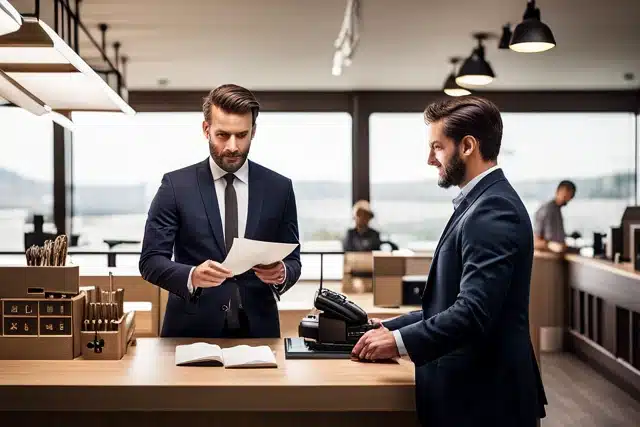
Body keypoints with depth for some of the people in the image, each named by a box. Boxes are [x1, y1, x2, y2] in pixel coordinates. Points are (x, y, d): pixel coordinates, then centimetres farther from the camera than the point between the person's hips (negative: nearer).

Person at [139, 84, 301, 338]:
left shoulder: (279, 188, 5)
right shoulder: (176, 185, 1)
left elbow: (292, 261, 9)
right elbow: (151, 260, -2)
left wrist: (282, 274, -13)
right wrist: (192, 276, -20)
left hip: (258, 330, 2)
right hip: (192, 331, -2)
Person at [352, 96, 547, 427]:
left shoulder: (493, 210, -19)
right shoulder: (483, 204, 12)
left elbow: (474, 312, -27)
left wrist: (399, 342, -20)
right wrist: (391, 327, 8)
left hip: (484, 398, -9)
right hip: (470, 389, 9)